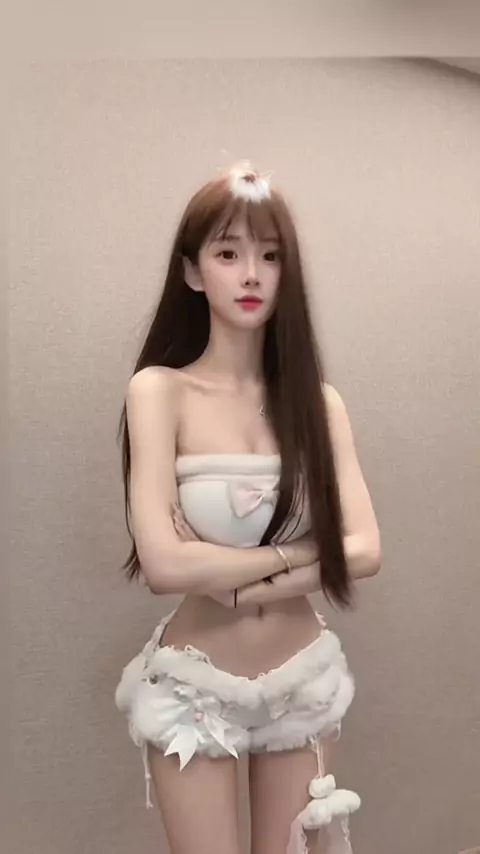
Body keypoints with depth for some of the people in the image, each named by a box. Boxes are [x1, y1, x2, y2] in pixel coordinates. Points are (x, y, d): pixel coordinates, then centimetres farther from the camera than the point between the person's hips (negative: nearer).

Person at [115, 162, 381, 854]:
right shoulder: (160, 390, -14)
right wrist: (298, 551, -14)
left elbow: (365, 550, -10)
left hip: (302, 680, 3)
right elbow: (163, 565, -23)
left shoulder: (318, 401, -2)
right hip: (196, 687, -3)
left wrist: (232, 580, -18)